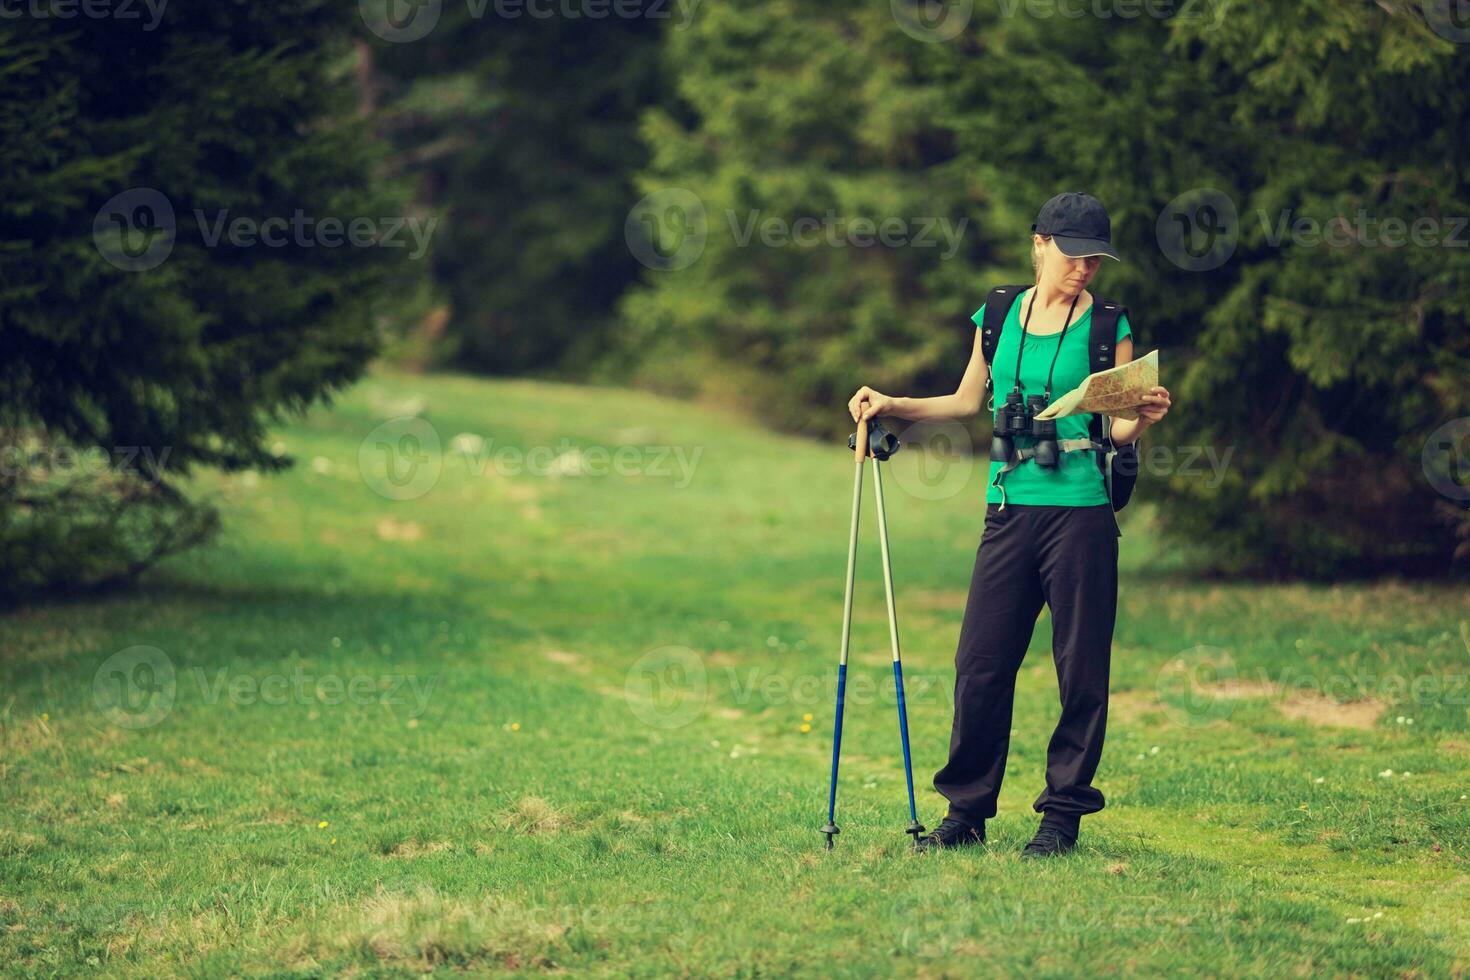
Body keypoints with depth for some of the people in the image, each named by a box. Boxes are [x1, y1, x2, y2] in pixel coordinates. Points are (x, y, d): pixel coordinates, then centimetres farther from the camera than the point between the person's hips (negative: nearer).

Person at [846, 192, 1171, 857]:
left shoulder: (1106, 327, 0)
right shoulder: (999, 315, 10)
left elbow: (1119, 427, 0)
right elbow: (968, 401, 22)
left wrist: (1143, 419, -21)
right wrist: (891, 406, 13)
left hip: (1081, 513, -3)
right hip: (1010, 510, 3)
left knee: (1081, 670, 0)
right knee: (981, 663, 2)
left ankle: (1063, 814, 10)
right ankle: (967, 812, 12)